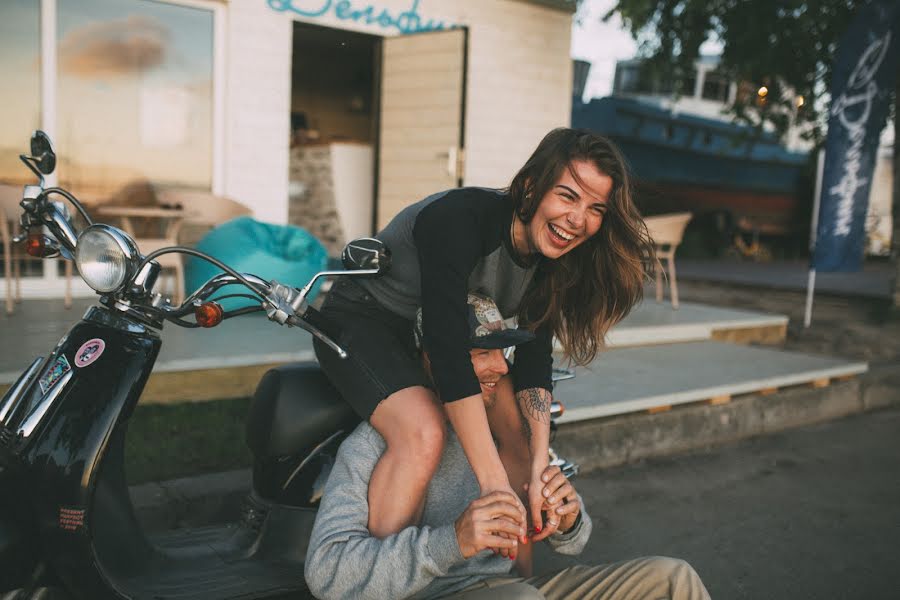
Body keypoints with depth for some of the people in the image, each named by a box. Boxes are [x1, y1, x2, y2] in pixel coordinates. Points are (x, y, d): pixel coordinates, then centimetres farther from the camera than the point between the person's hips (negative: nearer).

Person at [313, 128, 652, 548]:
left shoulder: (550, 254, -11)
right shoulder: (461, 219, -34)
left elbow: (533, 358, -13)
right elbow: (448, 349, -40)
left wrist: (538, 468, -25)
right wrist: (492, 482, -43)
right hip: (362, 319, -7)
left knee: (526, 429, -6)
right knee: (424, 435, -32)